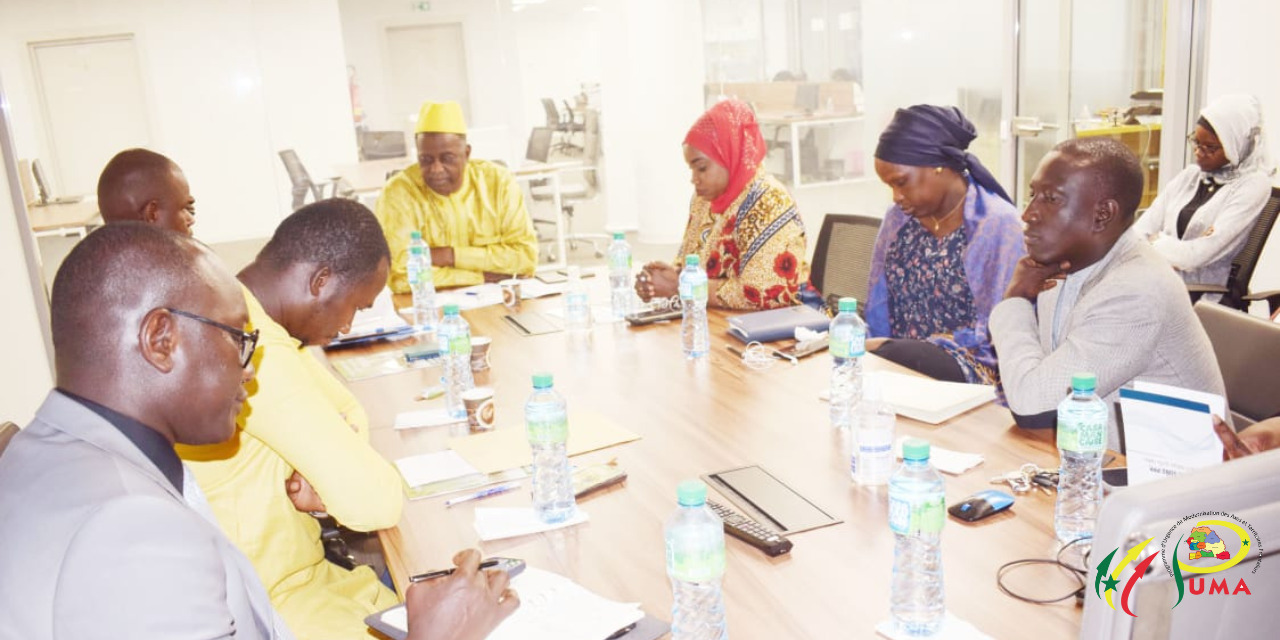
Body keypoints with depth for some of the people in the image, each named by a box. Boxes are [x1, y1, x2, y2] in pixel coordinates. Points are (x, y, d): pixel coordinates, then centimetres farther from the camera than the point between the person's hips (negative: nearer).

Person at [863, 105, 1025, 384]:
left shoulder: (998, 224, -8)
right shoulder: (899, 217, 10)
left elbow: (997, 330, -13)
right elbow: (879, 304, 11)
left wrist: (889, 350, -18)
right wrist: (875, 345, -11)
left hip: (969, 366, -5)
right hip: (897, 352, 5)